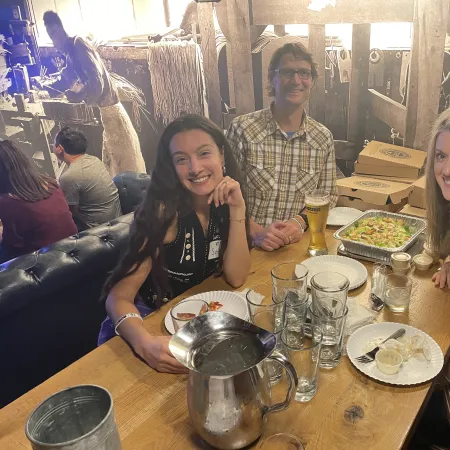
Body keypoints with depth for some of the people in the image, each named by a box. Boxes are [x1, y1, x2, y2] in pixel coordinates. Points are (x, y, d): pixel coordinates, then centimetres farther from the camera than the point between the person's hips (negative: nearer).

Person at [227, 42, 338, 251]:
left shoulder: (323, 138, 5)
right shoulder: (242, 129, -6)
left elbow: (329, 195, 12)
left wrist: (300, 221, -6)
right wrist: (256, 231, -16)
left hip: (297, 243, 3)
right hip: (248, 245, -3)